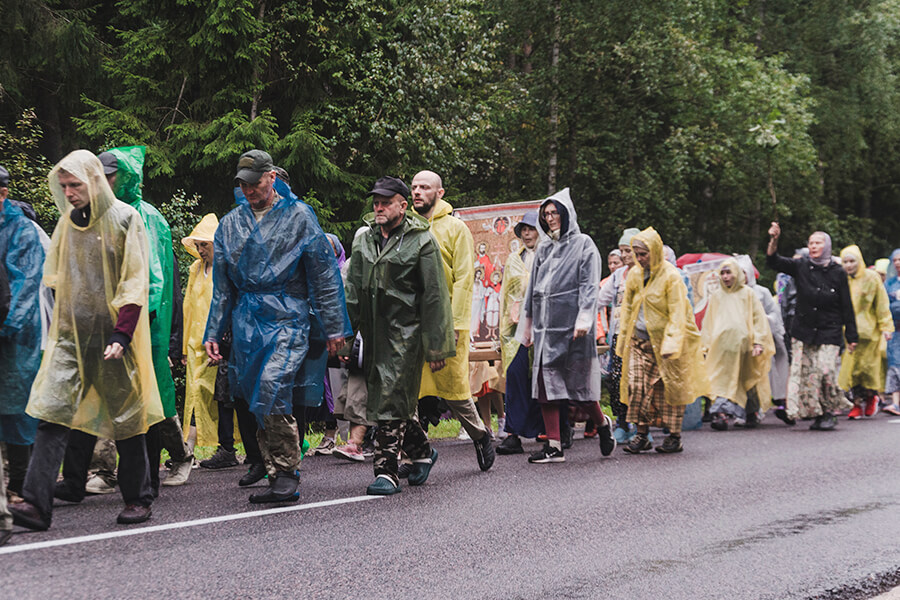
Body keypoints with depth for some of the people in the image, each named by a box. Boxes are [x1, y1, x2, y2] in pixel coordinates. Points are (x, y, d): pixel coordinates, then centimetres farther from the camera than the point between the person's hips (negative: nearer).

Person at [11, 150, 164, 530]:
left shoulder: (124, 219, -5)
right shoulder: (67, 222, 11)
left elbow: (136, 283, -8)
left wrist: (121, 335, -16)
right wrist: (60, 325, 15)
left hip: (114, 338, -4)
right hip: (71, 335, 4)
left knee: (125, 417, 4)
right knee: (51, 413, -8)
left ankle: (138, 499, 18)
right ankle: (37, 502, -11)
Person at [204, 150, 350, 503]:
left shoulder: (298, 216, 1)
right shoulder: (230, 224, 14)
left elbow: (323, 275, 2)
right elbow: (222, 286, 18)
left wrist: (334, 328, -1)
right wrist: (213, 332, 12)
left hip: (289, 319, -5)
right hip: (246, 324, 5)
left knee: (272, 389, -22)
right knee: (258, 403, 5)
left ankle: (287, 471, -12)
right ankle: (278, 478, 13)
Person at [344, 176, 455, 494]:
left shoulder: (421, 240, -5)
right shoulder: (363, 239, 12)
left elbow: (435, 297, -6)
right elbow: (352, 291, 15)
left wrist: (436, 346, -9)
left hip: (405, 331, -6)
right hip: (373, 333, 6)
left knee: (392, 400, -10)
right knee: (381, 397, 11)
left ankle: (387, 471, -4)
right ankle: (422, 450, 31)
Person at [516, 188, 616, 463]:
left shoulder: (583, 244, 2)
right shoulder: (543, 249, 19)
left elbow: (589, 285, -6)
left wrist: (584, 319, -17)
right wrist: (528, 323, 17)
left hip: (571, 325, -6)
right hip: (546, 326, 6)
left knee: (577, 380, -3)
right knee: (545, 382, -1)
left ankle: (602, 423, 24)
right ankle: (554, 446, 0)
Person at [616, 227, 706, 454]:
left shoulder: (671, 276, -11)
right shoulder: (634, 274, 6)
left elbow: (677, 314, -15)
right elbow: (627, 308, 15)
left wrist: (670, 344, -23)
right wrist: (623, 339, 13)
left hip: (665, 340, -5)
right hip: (640, 340, 5)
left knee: (670, 388, 2)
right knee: (637, 386, -4)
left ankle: (674, 437, 12)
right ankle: (641, 435, 3)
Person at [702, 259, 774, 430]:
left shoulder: (748, 294, 6)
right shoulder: (716, 297, 14)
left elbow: (759, 319, 2)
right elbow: (708, 324, 15)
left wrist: (758, 343, -7)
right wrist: (707, 346, 6)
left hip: (742, 343, -2)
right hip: (721, 344, 2)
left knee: (746, 381, 6)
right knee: (723, 380, -8)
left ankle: (752, 413, 20)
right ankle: (722, 414, -12)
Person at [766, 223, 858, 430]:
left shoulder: (837, 272, 2)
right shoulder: (801, 266, 4)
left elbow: (847, 306, 4)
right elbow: (773, 262, -8)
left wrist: (851, 336, 3)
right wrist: (774, 240, -25)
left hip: (829, 332, -2)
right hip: (803, 331, 2)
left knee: (825, 371, -14)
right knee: (804, 372, -1)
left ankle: (829, 413, 4)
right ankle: (816, 414, 11)